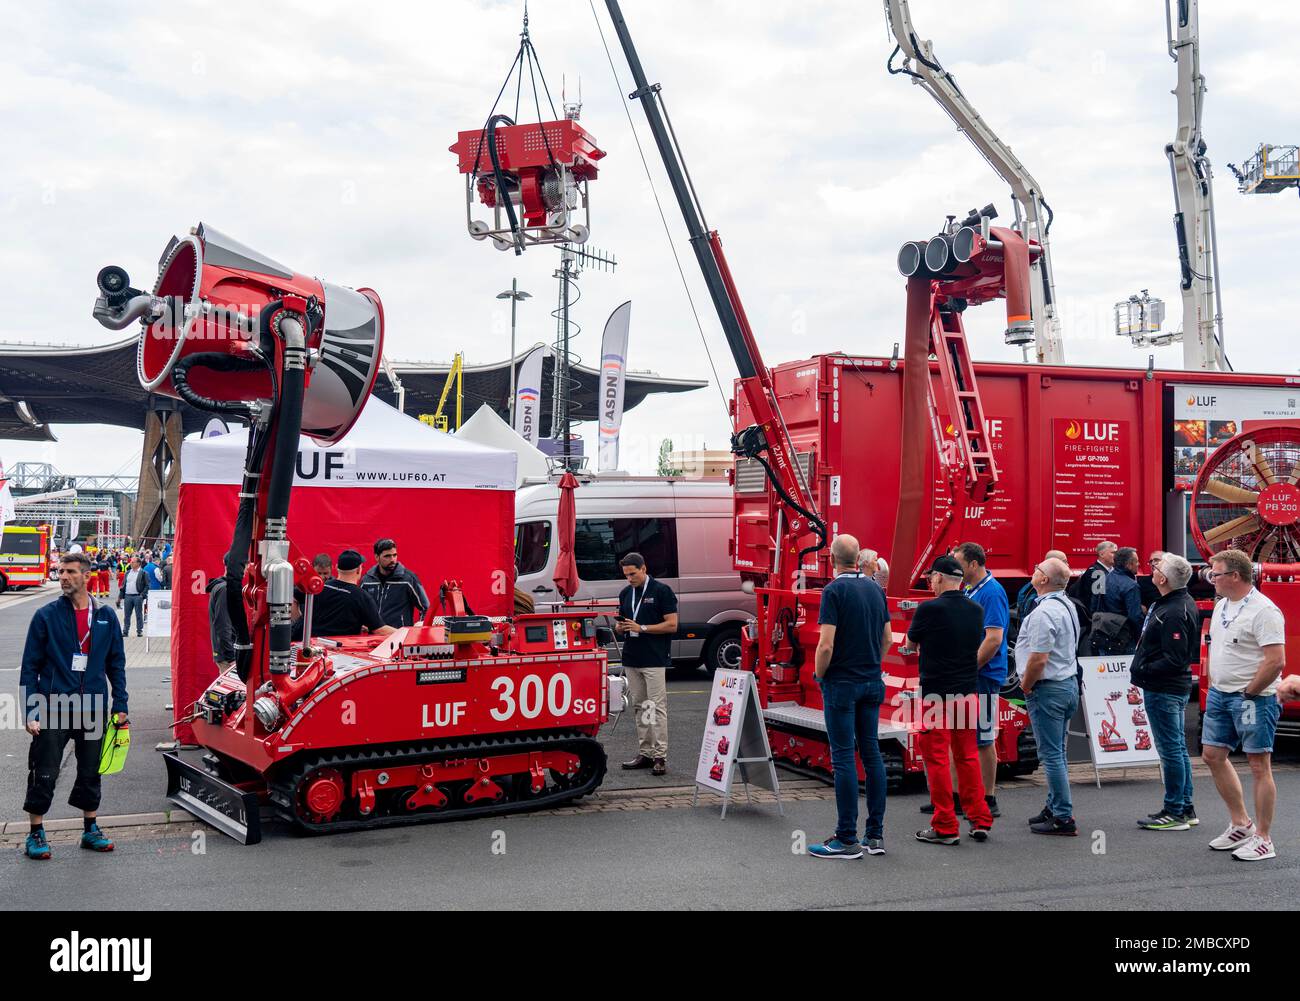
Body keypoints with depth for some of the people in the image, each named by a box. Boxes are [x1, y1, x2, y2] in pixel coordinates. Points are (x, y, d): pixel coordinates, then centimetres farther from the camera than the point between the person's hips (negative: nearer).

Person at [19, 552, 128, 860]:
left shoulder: (106, 616, 5)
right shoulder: (46, 616, -3)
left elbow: (116, 664, 11)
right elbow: (30, 666, -2)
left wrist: (120, 705, 4)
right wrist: (30, 712, -8)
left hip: (93, 708, 2)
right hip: (53, 705, -2)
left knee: (91, 771, 11)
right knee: (44, 774, 1)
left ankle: (90, 829, 25)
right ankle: (36, 833, 15)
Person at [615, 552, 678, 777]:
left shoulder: (662, 591, -7)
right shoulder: (625, 593, 13)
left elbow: (672, 625, -11)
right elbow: (621, 625, 19)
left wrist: (642, 628, -17)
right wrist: (620, 627, -5)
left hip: (655, 659, -7)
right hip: (632, 658, 7)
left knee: (657, 707, -7)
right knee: (639, 707, 10)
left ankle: (660, 756, -6)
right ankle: (644, 753, 16)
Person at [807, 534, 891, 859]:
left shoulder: (834, 591, -13)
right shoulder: (876, 589, 8)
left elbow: (826, 644, -18)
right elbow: (887, 639, 13)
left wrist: (820, 675, -3)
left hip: (842, 684, -7)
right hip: (872, 682, 7)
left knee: (844, 757, -4)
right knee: (872, 753, 10)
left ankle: (847, 840, -2)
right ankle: (875, 835, 14)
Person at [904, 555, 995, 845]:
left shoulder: (929, 609, -14)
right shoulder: (976, 609, 3)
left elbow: (910, 644, 1)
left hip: (936, 693, -6)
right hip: (968, 691, 6)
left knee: (937, 758, 1)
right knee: (968, 756, 15)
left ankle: (945, 827, 2)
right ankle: (980, 821, 16)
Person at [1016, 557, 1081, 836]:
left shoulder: (1044, 612, -21)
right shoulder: (1067, 606, 11)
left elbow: (1039, 658, -25)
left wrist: (1026, 686, -9)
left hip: (1048, 689, -10)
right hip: (1069, 683, 10)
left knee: (1051, 755, -4)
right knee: (1057, 753, 17)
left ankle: (1063, 818, -2)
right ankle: (1055, 807, 25)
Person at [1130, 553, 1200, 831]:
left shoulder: (1173, 613, -23)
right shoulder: (1184, 602, 11)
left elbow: (1174, 660, -25)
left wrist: (1142, 671, -17)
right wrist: (1143, 669, 12)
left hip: (1163, 691, -11)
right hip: (1176, 687, 11)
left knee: (1171, 750, -3)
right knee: (1178, 748, 16)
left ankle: (1174, 813, 4)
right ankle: (1186, 809, 25)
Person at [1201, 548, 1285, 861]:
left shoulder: (1263, 610, -17)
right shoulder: (1221, 606, 12)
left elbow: (1276, 660, -22)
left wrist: (1248, 694, -15)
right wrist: (1213, 687, 13)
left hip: (1253, 698, -9)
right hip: (1219, 695, 9)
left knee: (1259, 765, -2)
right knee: (1213, 755, 12)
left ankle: (1263, 839, 4)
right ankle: (1240, 824, 25)